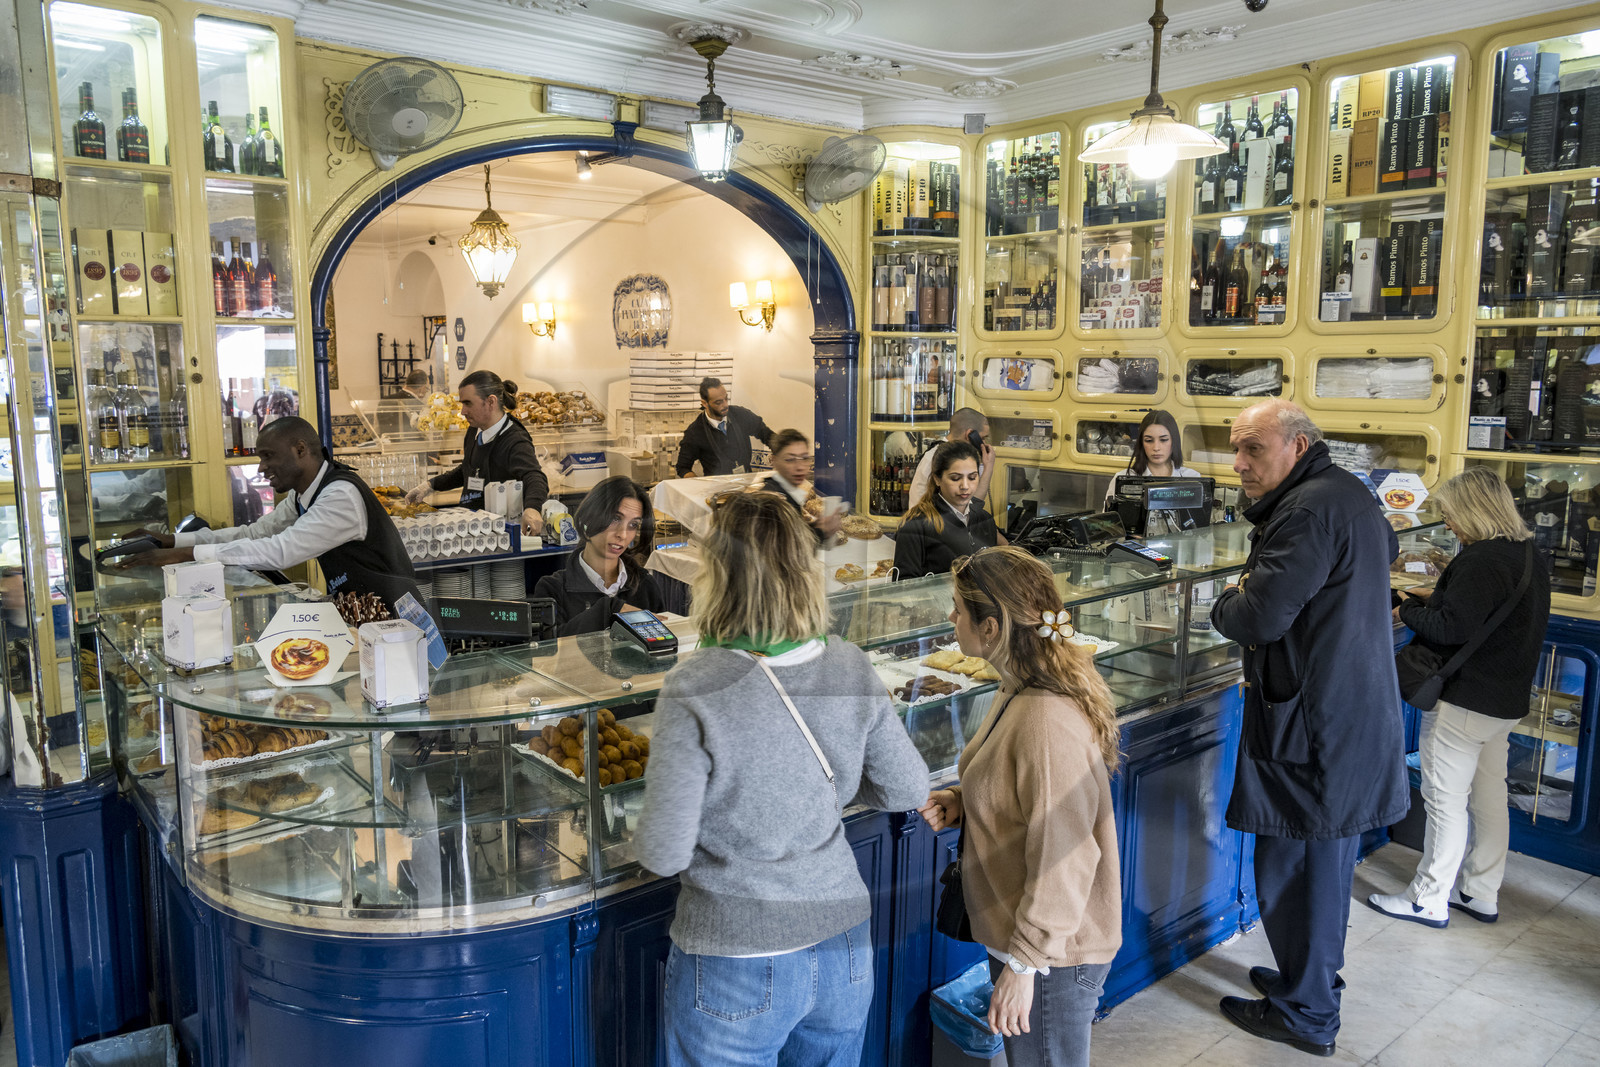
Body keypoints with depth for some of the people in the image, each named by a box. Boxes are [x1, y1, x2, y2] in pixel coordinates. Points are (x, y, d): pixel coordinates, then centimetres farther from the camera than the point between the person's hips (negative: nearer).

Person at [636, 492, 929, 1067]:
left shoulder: (694, 690, -23)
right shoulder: (851, 669, -9)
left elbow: (665, 855, -18)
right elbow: (908, 789, 2)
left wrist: (645, 834, 4)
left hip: (737, 971, -4)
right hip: (844, 953, 4)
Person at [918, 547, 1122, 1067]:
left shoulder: (1049, 724, -31)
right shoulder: (1022, 689, 0)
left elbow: (1061, 860, -26)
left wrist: (1022, 964, -19)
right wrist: (961, 801, -1)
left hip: (1050, 959, -9)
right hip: (1017, 932, 9)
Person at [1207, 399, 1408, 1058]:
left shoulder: (1309, 511, -21)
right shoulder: (1349, 495, 12)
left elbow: (1260, 616, -27)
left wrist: (1224, 605, -3)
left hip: (1312, 727, -10)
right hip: (1355, 718, 10)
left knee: (1294, 868, 3)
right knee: (1325, 862, 22)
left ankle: (1305, 1014, 17)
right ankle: (1315, 977, 39)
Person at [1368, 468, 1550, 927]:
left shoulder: (1482, 559, -22)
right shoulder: (1531, 555, 9)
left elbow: (1453, 627, -26)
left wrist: (1408, 611, -10)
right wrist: (1435, 597, 9)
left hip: (1464, 701, -10)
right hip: (1506, 700, 10)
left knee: (1446, 801, 0)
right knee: (1489, 798, 17)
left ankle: (1429, 899, 10)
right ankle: (1481, 894, 28)